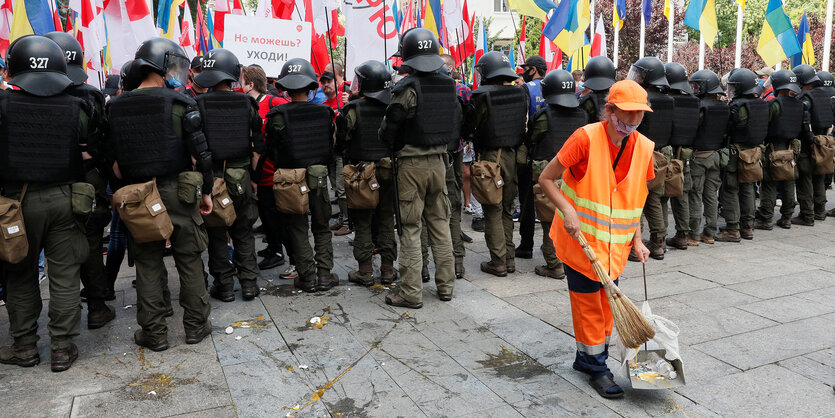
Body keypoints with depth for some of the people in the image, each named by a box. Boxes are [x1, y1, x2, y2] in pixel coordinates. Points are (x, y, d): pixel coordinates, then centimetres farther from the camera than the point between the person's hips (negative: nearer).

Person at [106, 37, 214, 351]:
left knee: (147, 264, 11)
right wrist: (206, 191, 0)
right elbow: (200, 154, -10)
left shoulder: (117, 107, 2)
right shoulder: (180, 104, -9)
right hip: (177, 193, -2)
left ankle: (154, 333, 17)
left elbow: (115, 162, 5)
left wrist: (128, 189, 15)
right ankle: (196, 326, 19)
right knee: (189, 261, 10)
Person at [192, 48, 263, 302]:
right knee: (243, 233, 14)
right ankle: (249, 283, 15)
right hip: (241, 178, 2)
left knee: (216, 234, 11)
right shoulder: (247, 104, -2)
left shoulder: (197, 105, -8)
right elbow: (257, 145, 2)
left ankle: (224, 286, 17)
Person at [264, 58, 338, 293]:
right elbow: (331, 147, 6)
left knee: (298, 229, 10)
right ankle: (325, 274, 16)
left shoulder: (277, 116, -12)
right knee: (321, 228, 16)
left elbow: (271, 152, -1)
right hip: (319, 177, 2)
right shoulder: (324, 113, -5)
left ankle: (308, 277, 12)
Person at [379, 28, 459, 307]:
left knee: (410, 229, 1)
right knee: (440, 224, 15)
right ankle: (446, 286, 22)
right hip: (439, 161, 6)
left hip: (411, 164, -5)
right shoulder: (448, 86, 4)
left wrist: (394, 148, 9)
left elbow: (388, 130, -11)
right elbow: (456, 122, 14)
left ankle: (411, 293, 6)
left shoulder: (407, 88, -14)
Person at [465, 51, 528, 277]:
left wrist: (477, 135, 12)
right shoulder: (520, 94, 3)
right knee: (507, 209, 15)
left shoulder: (482, 96, -13)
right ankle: (510, 258, 21)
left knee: (493, 212, 2)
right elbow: (523, 125, 12)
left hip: (490, 157, -5)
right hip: (512, 156, 5)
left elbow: (468, 128, -8)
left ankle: (498, 262, 6)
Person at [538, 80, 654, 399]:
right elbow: (546, 178, -12)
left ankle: (586, 357, 32)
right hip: (580, 238, -5)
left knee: (607, 302, 13)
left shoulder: (644, 147, -1)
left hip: (615, 242, 5)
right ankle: (596, 368, 19)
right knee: (588, 303, 4)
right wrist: (567, 211, -24)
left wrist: (637, 239, 6)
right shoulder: (586, 138, -17)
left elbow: (635, 198, 12)